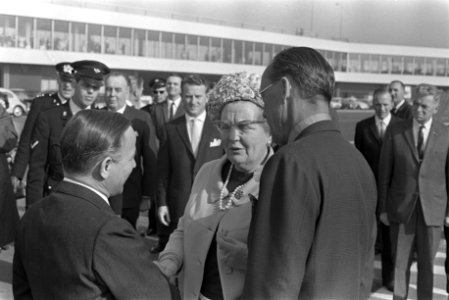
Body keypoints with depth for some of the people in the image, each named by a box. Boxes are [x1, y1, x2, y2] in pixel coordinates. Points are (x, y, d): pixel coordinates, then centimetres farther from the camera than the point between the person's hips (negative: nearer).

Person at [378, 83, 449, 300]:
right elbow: (385, 171, 1)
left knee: (427, 263, 10)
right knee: (400, 263, 9)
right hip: (401, 208, 0)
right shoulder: (395, 132, -2)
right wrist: (383, 207, 0)